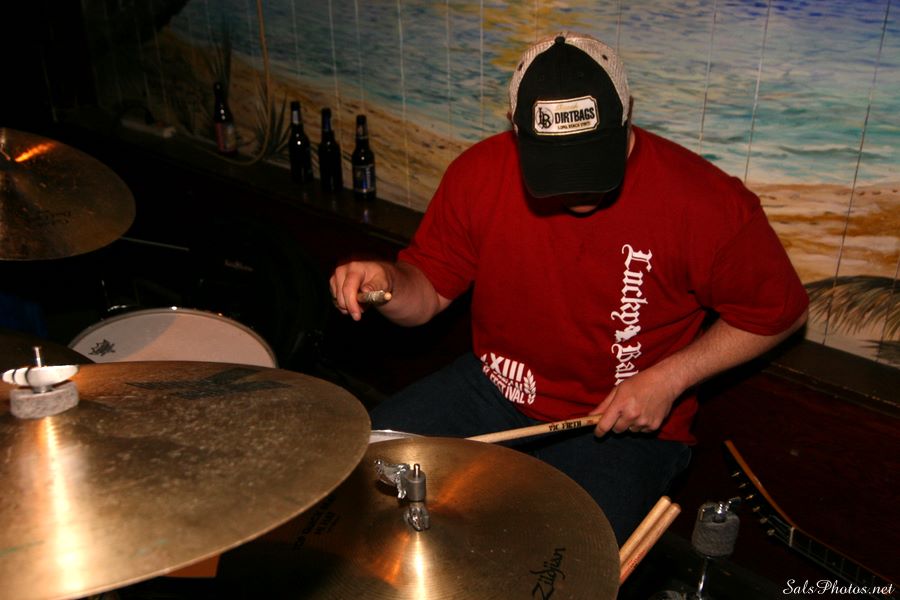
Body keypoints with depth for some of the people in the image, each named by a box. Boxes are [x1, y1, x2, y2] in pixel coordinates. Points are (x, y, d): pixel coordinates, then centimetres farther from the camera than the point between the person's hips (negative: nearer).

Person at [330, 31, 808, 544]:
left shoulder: (705, 202, -21)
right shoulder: (479, 173, -10)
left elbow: (779, 311, -6)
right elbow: (427, 292, -1)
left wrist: (669, 378, -17)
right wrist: (387, 281, -25)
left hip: (627, 423, -3)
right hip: (494, 386, 4)